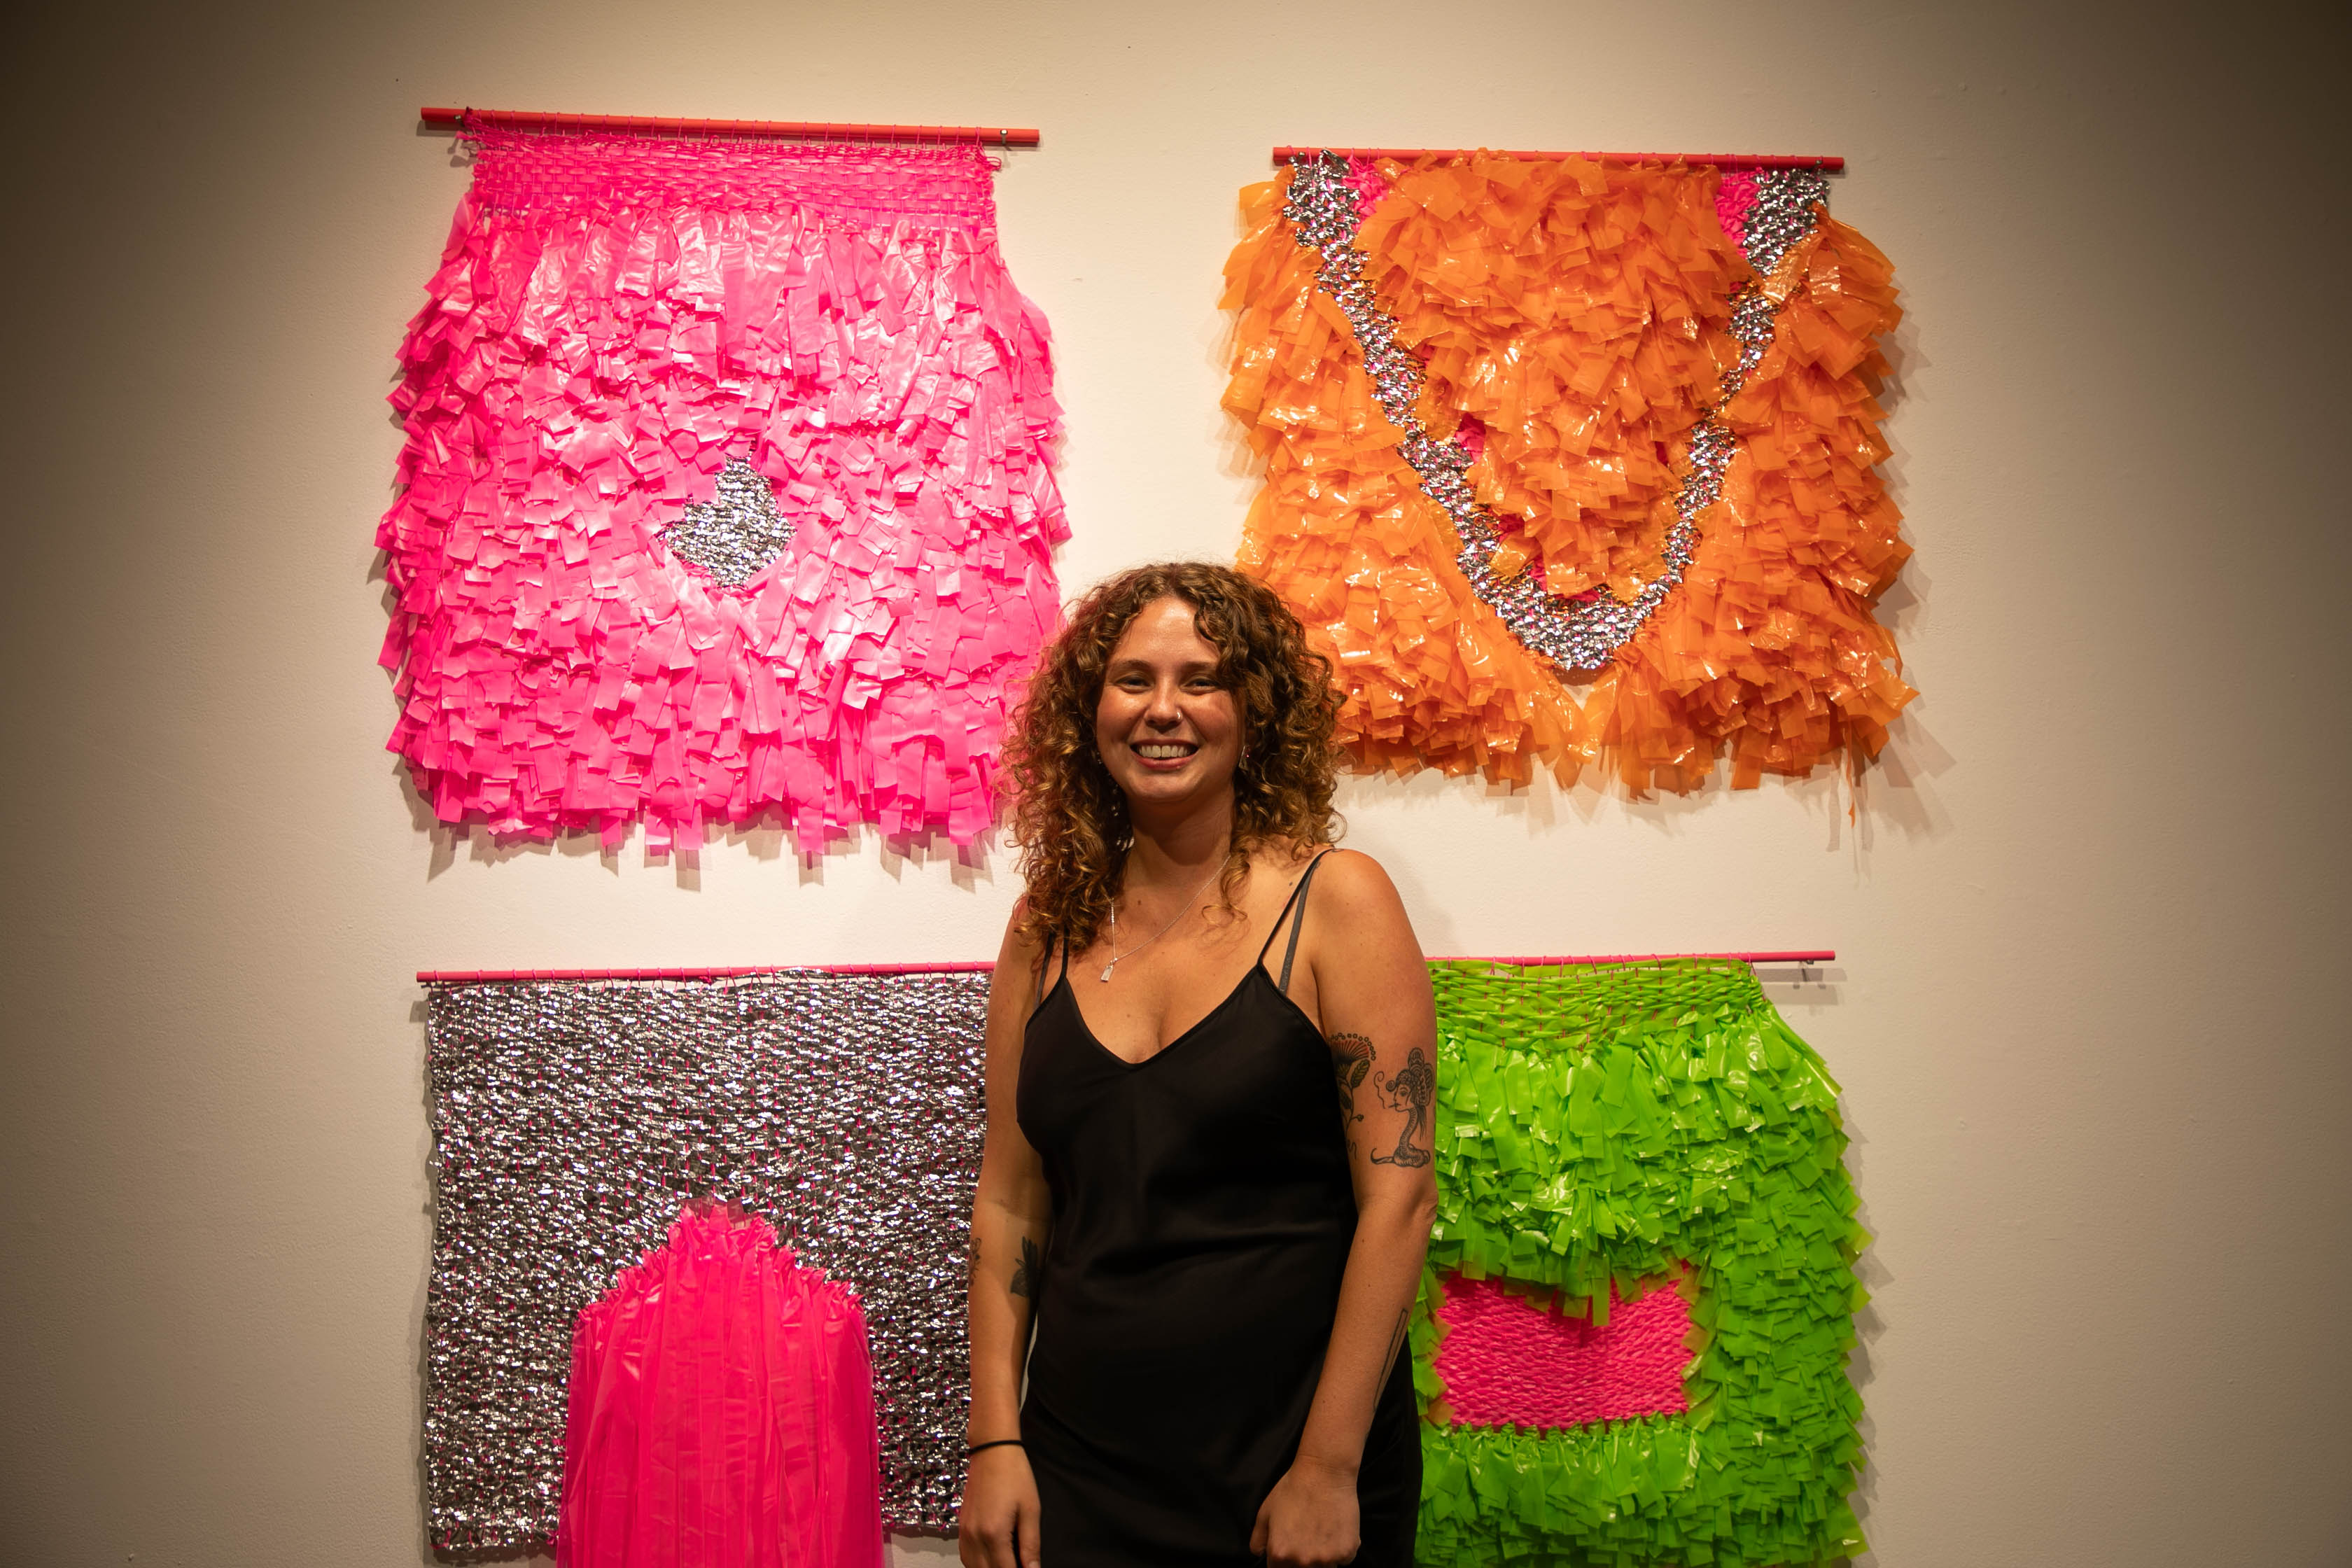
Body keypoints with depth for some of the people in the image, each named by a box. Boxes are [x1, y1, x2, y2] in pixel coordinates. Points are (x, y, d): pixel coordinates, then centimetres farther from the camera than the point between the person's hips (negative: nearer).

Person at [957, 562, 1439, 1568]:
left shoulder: (1335, 902, -7)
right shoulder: (1050, 928, 4)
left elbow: (1398, 1194, -11)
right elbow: (1007, 1199, 7)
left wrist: (1329, 1469, -14)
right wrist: (995, 1442, 1)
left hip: (1288, 1461, -3)